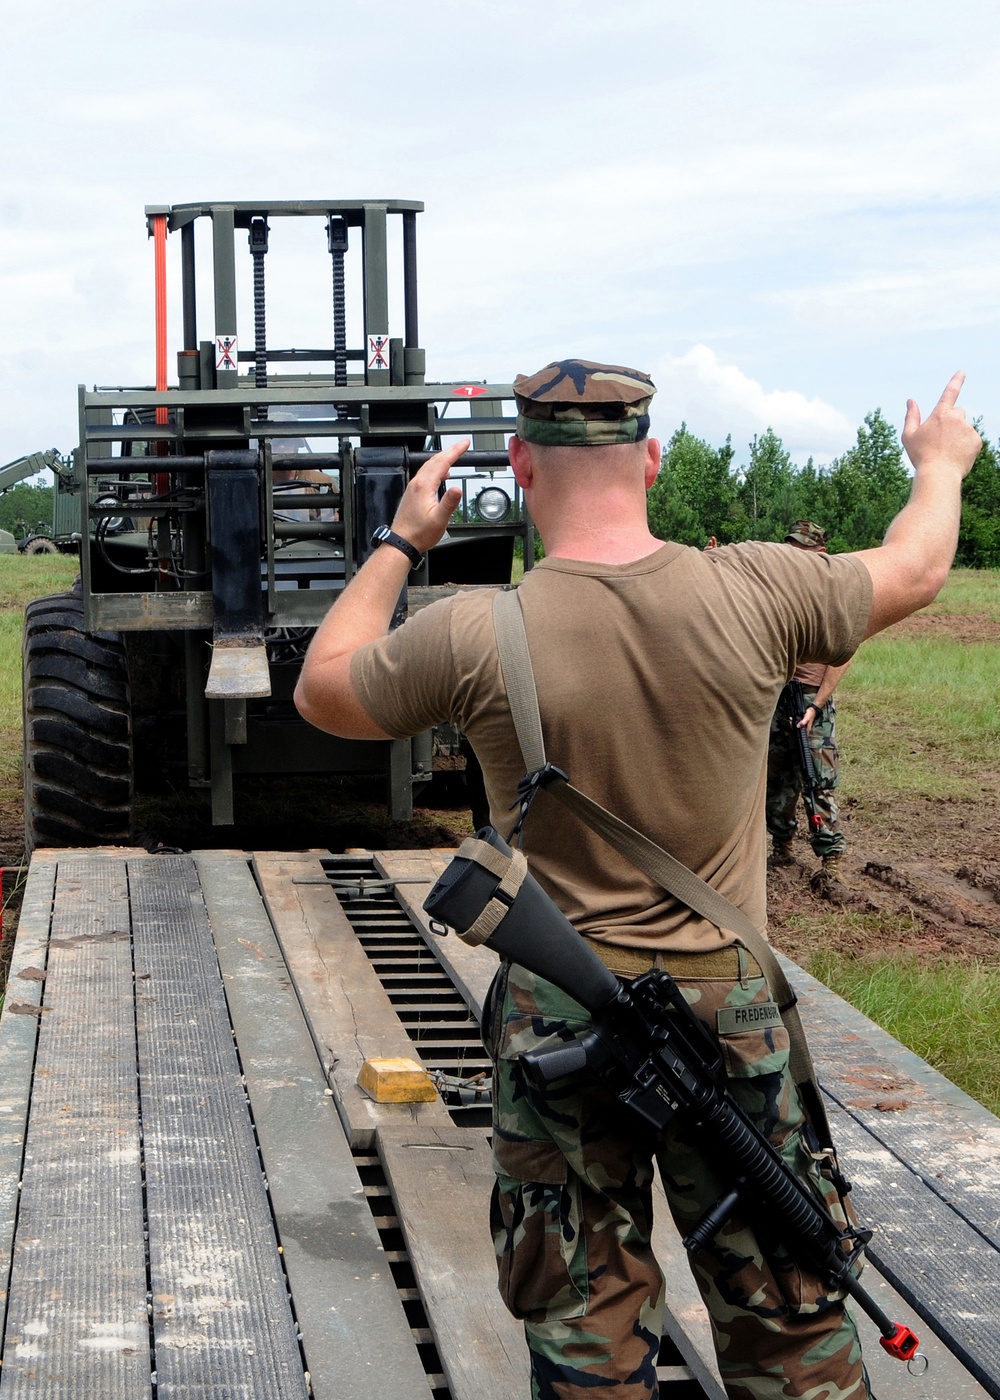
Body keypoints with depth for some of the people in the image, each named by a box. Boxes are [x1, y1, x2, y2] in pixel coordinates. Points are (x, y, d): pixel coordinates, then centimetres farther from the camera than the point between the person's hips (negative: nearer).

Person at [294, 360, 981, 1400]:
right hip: (728, 1003, 1)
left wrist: (400, 542, 15)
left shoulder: (473, 635, -15)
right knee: (785, 1316, 15)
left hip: (556, 1017, -1)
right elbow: (915, 570, 10)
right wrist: (940, 465, 31)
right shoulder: (753, 594, -10)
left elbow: (321, 691, 5)